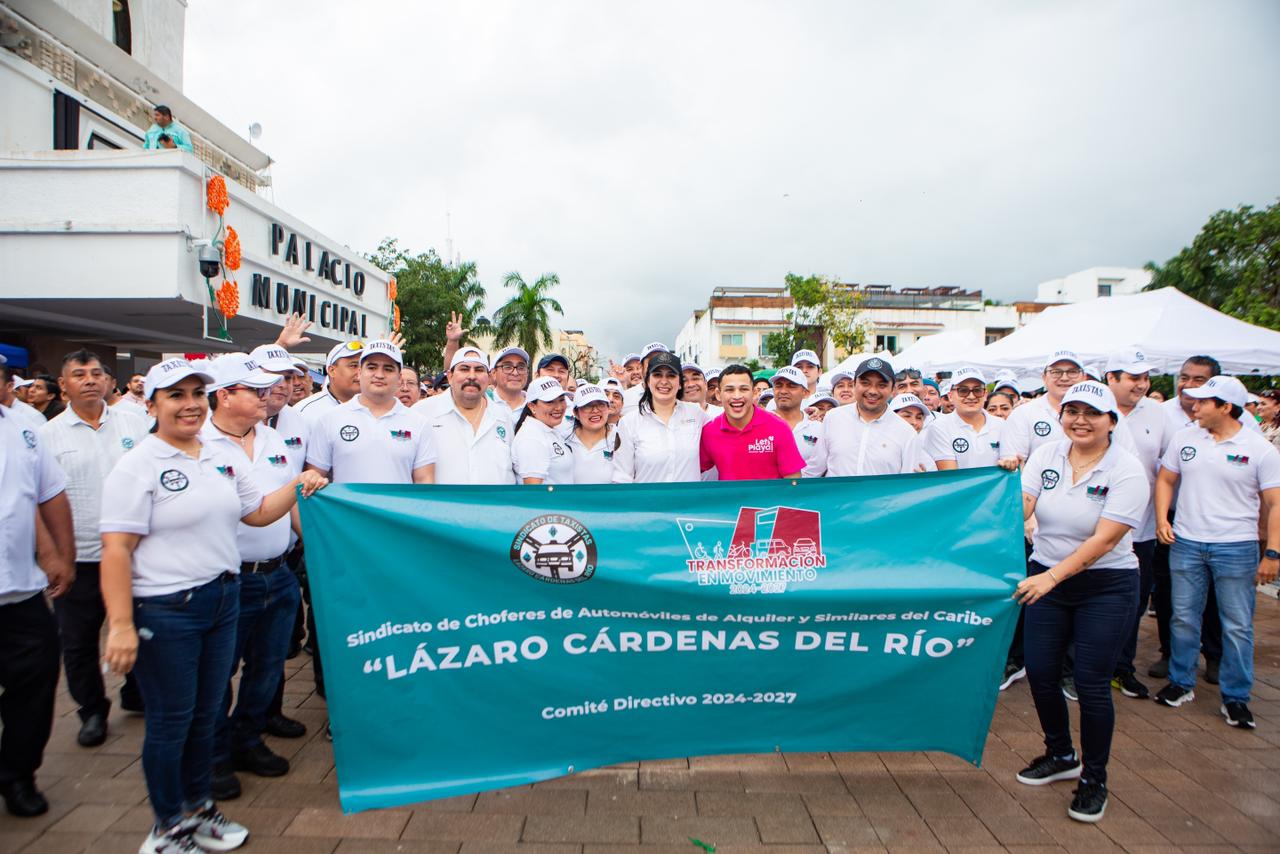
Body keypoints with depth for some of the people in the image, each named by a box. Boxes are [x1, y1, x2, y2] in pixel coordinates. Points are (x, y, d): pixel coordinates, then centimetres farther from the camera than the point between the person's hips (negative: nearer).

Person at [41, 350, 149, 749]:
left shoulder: (133, 424, 1)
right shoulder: (49, 435, -2)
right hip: (78, 557, -1)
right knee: (78, 641, 10)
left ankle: (138, 695, 35)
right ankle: (92, 711, 30)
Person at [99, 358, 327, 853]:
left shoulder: (222, 460, 8)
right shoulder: (137, 467, -12)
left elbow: (257, 513, 18)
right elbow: (116, 550, -16)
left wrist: (297, 487, 1)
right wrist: (121, 626, -21)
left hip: (223, 599, 6)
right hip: (165, 609, -6)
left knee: (205, 714, 18)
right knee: (170, 721, 7)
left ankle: (197, 808, 36)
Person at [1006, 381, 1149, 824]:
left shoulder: (1127, 471, -14)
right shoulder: (1046, 455, -2)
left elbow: (1103, 541, -21)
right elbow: (1020, 510, -6)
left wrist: (1051, 576, -30)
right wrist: (1008, 480, -24)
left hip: (1105, 586, -4)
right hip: (1045, 577, 4)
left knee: (1091, 684, -2)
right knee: (1040, 672, 8)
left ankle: (1094, 778, 21)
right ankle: (1060, 755, 34)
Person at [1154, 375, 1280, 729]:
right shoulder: (1183, 438, 2)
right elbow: (1166, 479, 12)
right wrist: (1161, 519, -1)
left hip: (1237, 548, -3)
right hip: (1185, 543, 3)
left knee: (1237, 626, 5)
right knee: (1183, 618, 11)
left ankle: (1235, 697, 19)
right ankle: (1181, 683, 26)